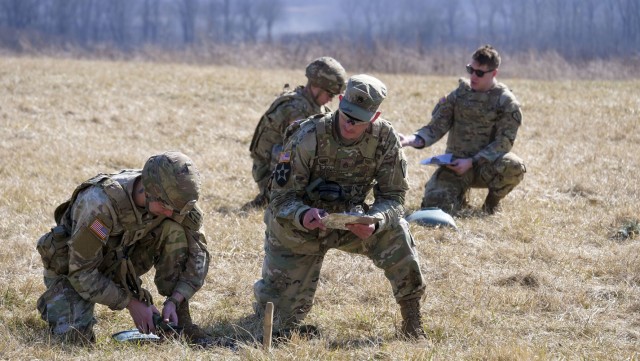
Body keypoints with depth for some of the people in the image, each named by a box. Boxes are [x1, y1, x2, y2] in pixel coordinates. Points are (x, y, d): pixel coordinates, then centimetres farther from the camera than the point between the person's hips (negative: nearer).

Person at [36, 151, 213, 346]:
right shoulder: (101, 203, -37)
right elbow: (81, 273, -31)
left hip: (122, 261, 4)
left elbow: (197, 252, -13)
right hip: (70, 269, -4)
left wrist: (174, 301, -27)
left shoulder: (172, 200, -21)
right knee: (76, 336, -28)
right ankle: (52, 301, 8)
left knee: (174, 229, -20)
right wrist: (131, 303, -27)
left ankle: (180, 320, -11)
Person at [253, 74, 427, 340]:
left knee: (394, 232, -30)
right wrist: (303, 216, -45)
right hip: (297, 226, -2)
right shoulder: (308, 138, -25)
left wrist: (373, 223, -36)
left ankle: (412, 320, -14)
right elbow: (281, 197, -21)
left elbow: (393, 196, -13)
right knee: (282, 322, -3)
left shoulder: (385, 139, -18)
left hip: (349, 222, 2)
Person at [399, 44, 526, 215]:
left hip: (487, 165, -2)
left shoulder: (506, 103, -5)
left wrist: (471, 162, -21)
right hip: (455, 164, 2)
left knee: (514, 167, -35)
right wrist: (412, 140, -20)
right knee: (433, 204, -23)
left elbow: (503, 142, -11)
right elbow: (436, 128, 1)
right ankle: (461, 195, 15)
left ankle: (492, 201, -1)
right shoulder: (458, 95, 4)